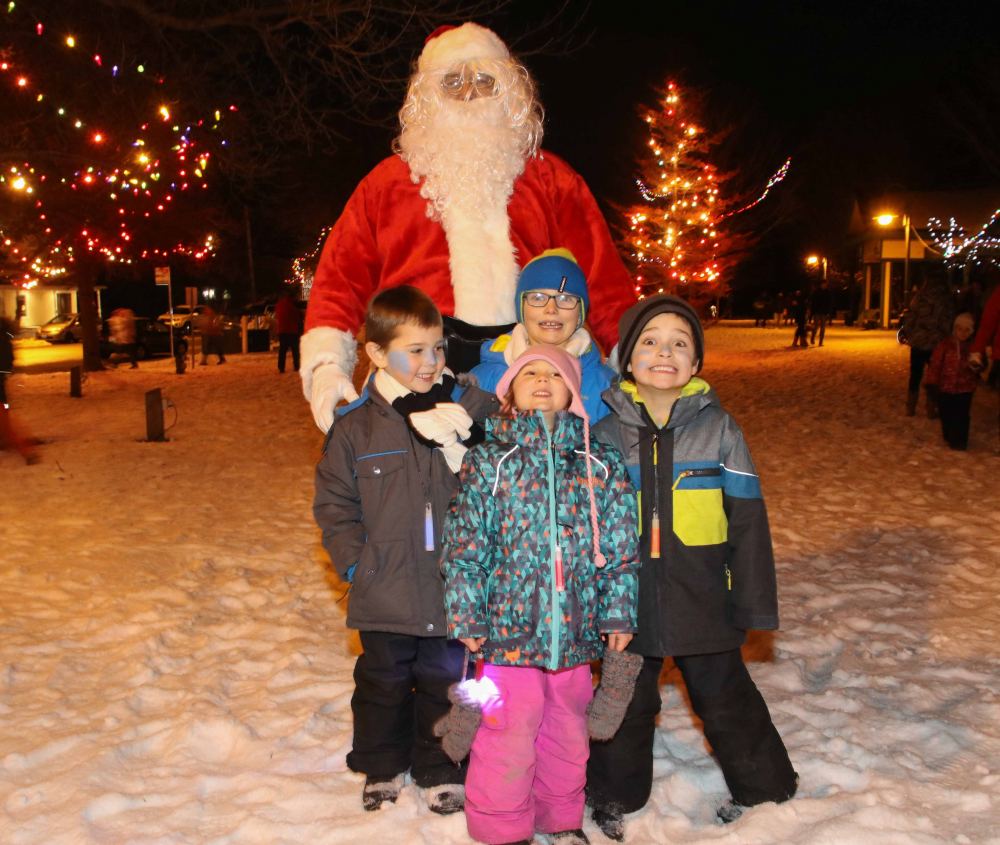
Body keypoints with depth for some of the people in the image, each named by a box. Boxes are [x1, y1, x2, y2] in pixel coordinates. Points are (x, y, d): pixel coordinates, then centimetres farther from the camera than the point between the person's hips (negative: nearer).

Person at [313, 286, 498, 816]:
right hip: (384, 592, 0)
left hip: (453, 589, 0)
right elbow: (333, 504, 2)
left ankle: (441, 771, 36)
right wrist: (355, 562, -5)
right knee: (383, 683, 19)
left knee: (446, 682, 15)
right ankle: (382, 767, 41)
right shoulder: (354, 424, -4)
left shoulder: (471, 410, -5)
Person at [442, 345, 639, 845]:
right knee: (510, 733, 5)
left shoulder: (600, 464, 3)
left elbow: (620, 547, 6)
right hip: (509, 622, -2)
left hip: (576, 627, 3)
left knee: (567, 730, 18)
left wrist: (618, 613, 5)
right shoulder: (489, 460, -3)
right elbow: (465, 546, -3)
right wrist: (467, 617, -6)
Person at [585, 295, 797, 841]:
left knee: (726, 699, 16)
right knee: (628, 704, 17)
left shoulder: (718, 429, -5)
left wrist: (754, 603, -2)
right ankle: (615, 796, 37)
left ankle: (762, 786, 39)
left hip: (702, 603, -1)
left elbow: (747, 521, -2)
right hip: (627, 604, 1)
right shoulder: (607, 434, -2)